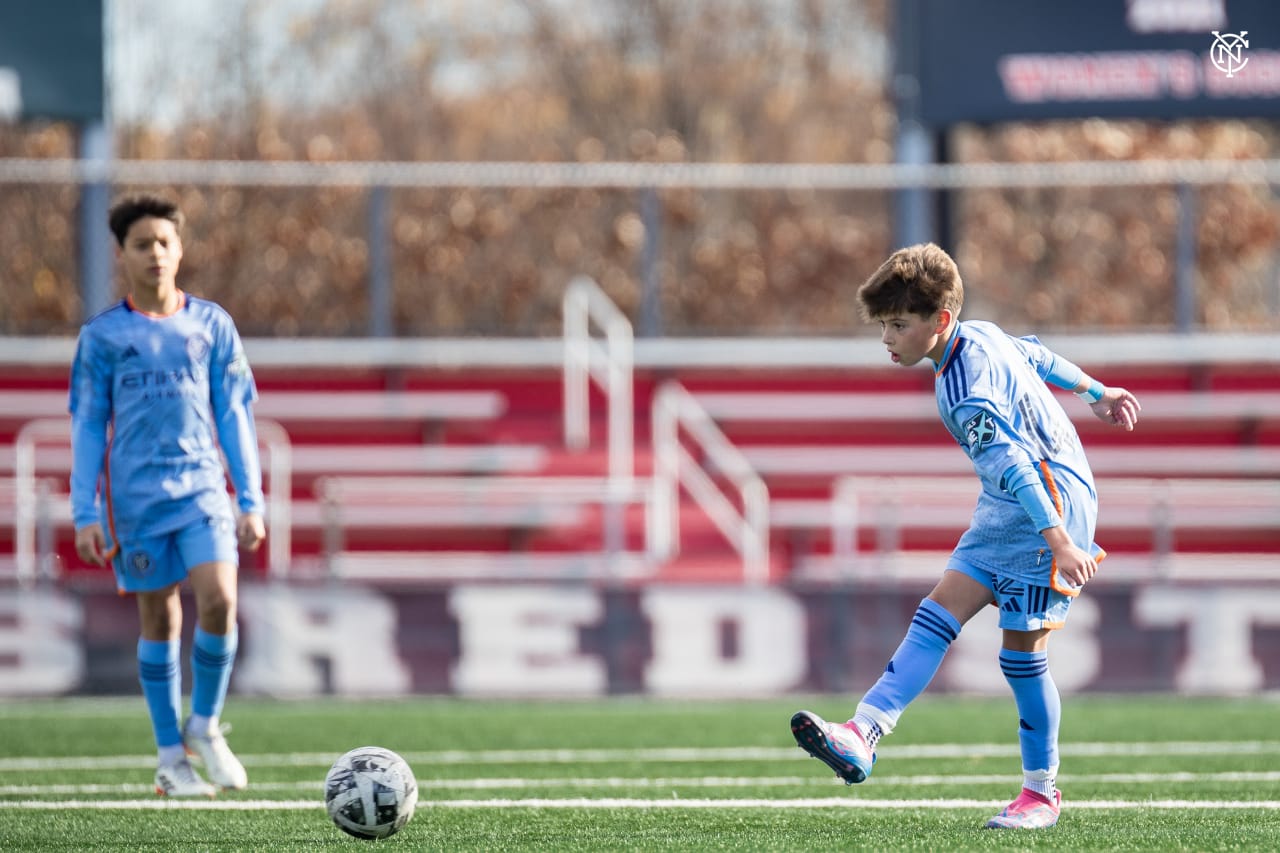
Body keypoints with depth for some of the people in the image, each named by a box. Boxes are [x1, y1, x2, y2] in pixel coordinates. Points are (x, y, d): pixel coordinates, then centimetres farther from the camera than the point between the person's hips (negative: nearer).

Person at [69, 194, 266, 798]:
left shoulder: (211, 325, 8)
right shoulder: (102, 336, 5)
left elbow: (234, 416, 10)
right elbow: (87, 428, 6)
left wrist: (251, 501, 5)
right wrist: (85, 514, 0)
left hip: (203, 490, 1)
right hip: (136, 497, -1)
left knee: (218, 600, -17)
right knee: (160, 619, 2)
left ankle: (204, 725, 4)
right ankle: (171, 758, 11)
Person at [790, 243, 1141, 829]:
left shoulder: (965, 392, -24)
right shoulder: (978, 336, 5)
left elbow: (1013, 466, -31)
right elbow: (1034, 355, 21)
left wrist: (1058, 541, -37)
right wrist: (1095, 392, 37)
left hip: (1050, 510, -10)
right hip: (1004, 514, 10)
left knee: (1022, 653, -4)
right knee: (937, 616, -3)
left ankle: (1041, 792, 9)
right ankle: (862, 737, -13)